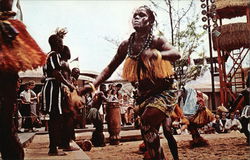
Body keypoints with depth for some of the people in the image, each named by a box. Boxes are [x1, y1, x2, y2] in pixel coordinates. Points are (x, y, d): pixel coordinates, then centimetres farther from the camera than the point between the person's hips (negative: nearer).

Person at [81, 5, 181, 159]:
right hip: (144, 93, 6)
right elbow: (110, 68, 3)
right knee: (149, 133, 12)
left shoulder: (157, 41, -14)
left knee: (147, 120, -26)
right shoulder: (126, 45, -2)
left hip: (163, 91, -5)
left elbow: (176, 54, -33)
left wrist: (156, 54, -52)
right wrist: (93, 85, -9)